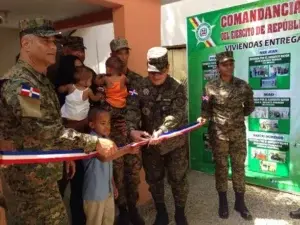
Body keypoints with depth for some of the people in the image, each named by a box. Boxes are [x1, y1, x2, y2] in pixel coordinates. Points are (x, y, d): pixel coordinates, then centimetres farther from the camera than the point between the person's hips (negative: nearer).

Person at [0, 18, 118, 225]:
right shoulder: (18, 83, -22)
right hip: (32, 179, -9)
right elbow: (46, 133, -31)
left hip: (42, 174, 9)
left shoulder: (41, 80, 10)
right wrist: (95, 143, -29)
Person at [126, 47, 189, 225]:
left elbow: (176, 115, -21)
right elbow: (132, 109, -13)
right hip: (149, 144, 3)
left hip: (174, 143, -2)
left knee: (178, 179, 10)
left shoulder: (177, 88, -9)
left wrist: (161, 131, -37)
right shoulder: (140, 87, -3)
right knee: (154, 179, 16)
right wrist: (132, 130, -32)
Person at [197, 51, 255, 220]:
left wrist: (238, 115, 5)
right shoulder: (211, 87, -7)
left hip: (238, 133, 2)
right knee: (221, 167, 10)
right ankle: (223, 202, 28)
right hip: (218, 133, -2)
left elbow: (250, 107, 11)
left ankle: (240, 202, 28)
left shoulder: (243, 86, -1)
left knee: (239, 166, 10)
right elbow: (206, 109, -4)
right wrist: (203, 118, -22)